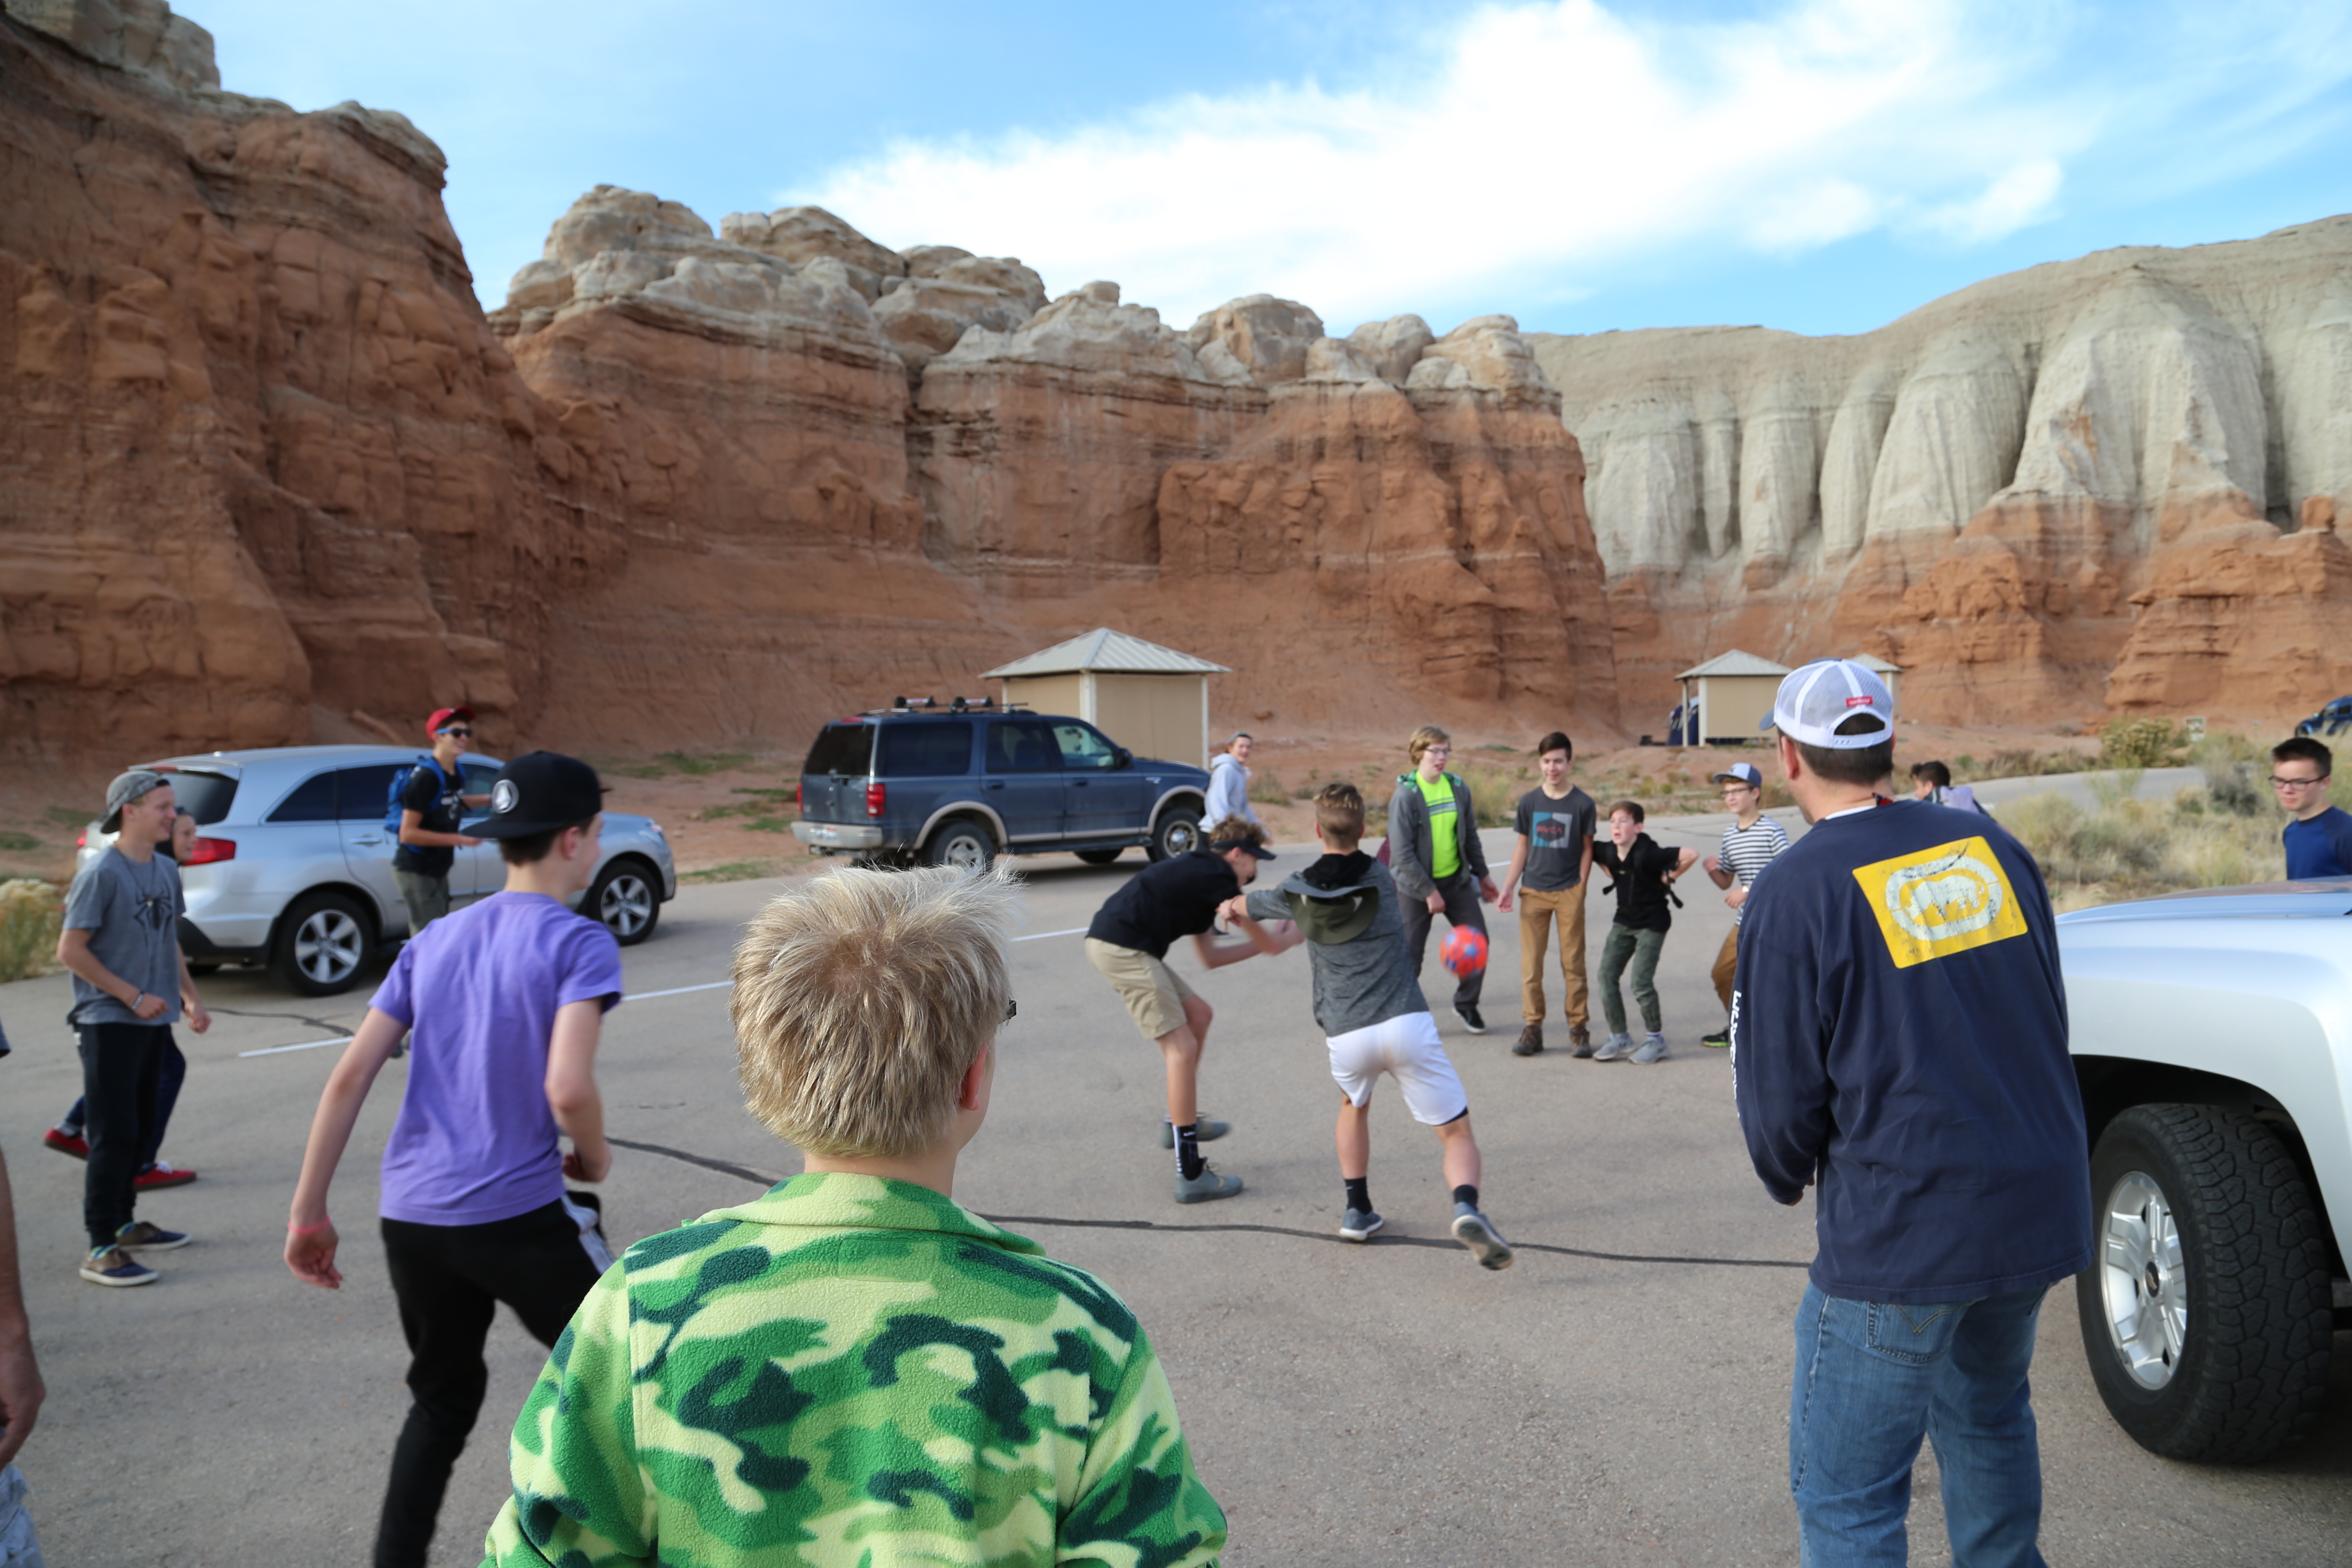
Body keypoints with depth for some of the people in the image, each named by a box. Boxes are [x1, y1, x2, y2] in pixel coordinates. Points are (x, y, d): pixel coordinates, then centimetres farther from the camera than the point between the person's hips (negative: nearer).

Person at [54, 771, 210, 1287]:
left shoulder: (166, 870, 9)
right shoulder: (101, 874, -14)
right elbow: (70, 950, -14)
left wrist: (189, 996, 7)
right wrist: (133, 997, -15)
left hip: (154, 1021, 7)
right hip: (110, 1024, -7)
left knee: (142, 1130, 15)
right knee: (114, 1134, -6)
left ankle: (125, 1223, 29)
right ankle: (102, 1249, 0)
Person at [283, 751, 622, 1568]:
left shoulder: (433, 942, 10)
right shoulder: (578, 942, -9)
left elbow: (348, 1079, 7)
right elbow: (568, 1089, -21)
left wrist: (307, 1211, 12)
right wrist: (596, 1158, -1)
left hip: (410, 1216, 6)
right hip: (520, 1216, -6)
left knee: (443, 1398, 25)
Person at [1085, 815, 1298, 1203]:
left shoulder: (1197, 877, 24)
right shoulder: (1217, 877, -4)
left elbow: (1209, 958, 28)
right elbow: (1269, 944, 1)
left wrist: (1266, 941, 28)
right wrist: (1297, 935, 21)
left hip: (1111, 943, 10)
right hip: (1123, 948, -10)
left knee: (1198, 1014, 21)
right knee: (1182, 1048, -8)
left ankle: (1180, 1122, 29)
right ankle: (1192, 1176, -6)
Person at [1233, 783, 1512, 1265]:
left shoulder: (1298, 893, 9)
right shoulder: (1380, 877, 10)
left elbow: (1240, 908, 29)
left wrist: (1236, 912, 53)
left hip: (1345, 1037, 1)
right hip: (1407, 1025, -1)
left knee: (1354, 1105, 33)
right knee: (1456, 1132, 5)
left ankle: (1357, 1210, 30)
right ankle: (1467, 1208, -23)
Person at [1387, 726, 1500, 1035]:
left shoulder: (1458, 788, 1)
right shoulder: (1405, 795, -15)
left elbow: (1470, 836, 14)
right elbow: (1402, 853, -17)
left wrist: (1483, 874, 17)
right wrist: (1429, 892, -17)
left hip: (1457, 879, 5)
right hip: (1416, 885, -5)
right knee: (1410, 953, 0)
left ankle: (1466, 1004, 23)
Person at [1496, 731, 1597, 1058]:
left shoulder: (1582, 804, -2)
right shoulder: (1529, 802, 4)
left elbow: (1587, 848, 4)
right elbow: (1523, 847, 10)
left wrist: (1580, 890, -1)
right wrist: (1508, 888, 6)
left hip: (1569, 892, -2)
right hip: (1534, 892, 2)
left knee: (1573, 963, 2)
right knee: (1530, 963, 2)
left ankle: (1579, 1028, 12)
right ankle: (1532, 1029, 9)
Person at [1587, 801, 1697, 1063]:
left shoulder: (1648, 853, -24)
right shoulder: (1608, 852, -5)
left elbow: (1691, 855, -29)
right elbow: (1592, 855, 19)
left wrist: (1668, 878, -15)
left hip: (1652, 923, -7)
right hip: (1624, 921, 7)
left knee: (1641, 981, -11)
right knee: (1607, 975, 0)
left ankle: (1656, 1039, 7)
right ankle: (1619, 1038, 11)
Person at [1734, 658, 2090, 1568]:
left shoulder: (1794, 893, -13)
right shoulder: (1986, 845, 5)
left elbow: (1781, 1091, -10)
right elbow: (2047, 1021, 14)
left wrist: (1788, 1178, 11)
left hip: (1903, 1227, -7)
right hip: (2039, 1206, 7)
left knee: (1846, 1492, 4)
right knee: (1988, 1420, 28)